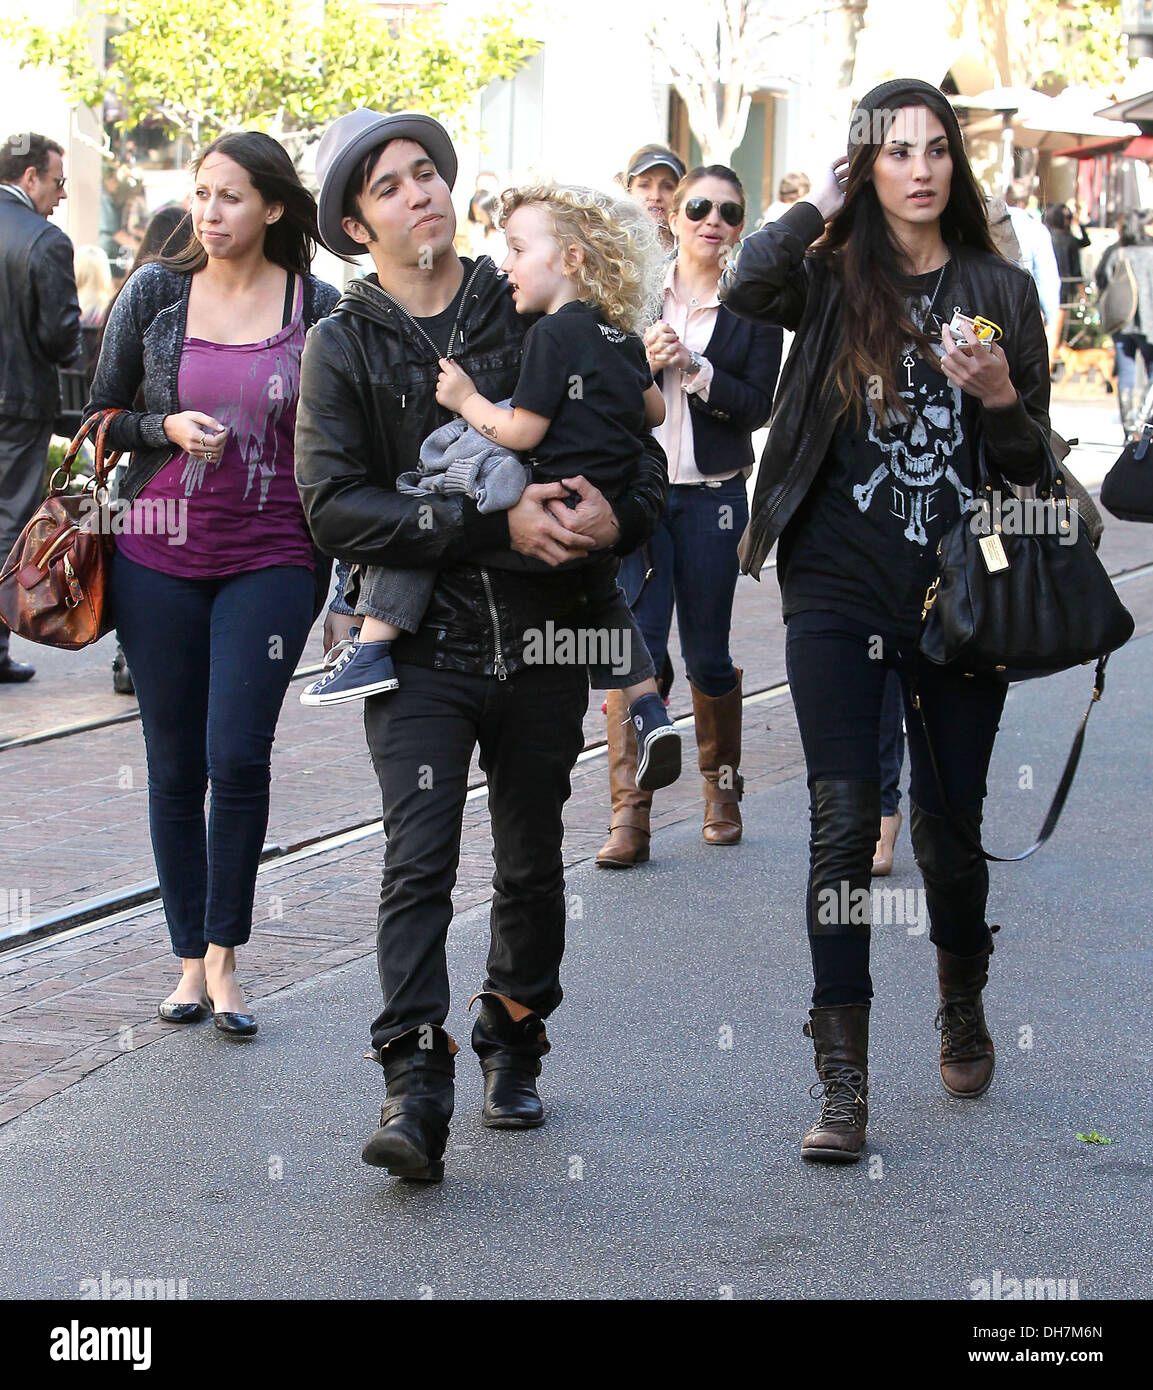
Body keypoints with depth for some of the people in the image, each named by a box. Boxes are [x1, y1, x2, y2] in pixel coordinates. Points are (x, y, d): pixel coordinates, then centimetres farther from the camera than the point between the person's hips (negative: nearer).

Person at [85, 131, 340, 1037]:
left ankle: (224, 957, 5)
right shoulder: (154, 293, 2)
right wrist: (168, 429, -11)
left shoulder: (320, 308, 0)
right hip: (159, 557, 2)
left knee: (238, 757, -11)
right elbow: (101, 416, 8)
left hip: (272, 560, -2)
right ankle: (189, 959, 18)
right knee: (175, 766, 5)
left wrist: (348, 560, 2)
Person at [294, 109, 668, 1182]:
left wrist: (618, 514, -15)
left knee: (532, 867, 14)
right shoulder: (343, 346, 0)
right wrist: (495, 525, -20)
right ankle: (414, 1092, -16)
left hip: (541, 646, 3)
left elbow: (636, 441, 9)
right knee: (419, 861, -15)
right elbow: (334, 506, -12)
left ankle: (512, 1046, 34)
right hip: (417, 646, -3)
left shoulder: (536, 317, 5)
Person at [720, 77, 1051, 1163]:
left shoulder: (1000, 291, 8)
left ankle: (962, 1009, 37)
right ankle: (842, 1084, -5)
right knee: (843, 821, -8)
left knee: (950, 827, 8)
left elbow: (1031, 464, 9)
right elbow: (744, 287, -19)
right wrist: (822, 206, -5)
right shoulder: (833, 279, 4)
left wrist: (999, 396, -11)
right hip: (839, 593, -1)